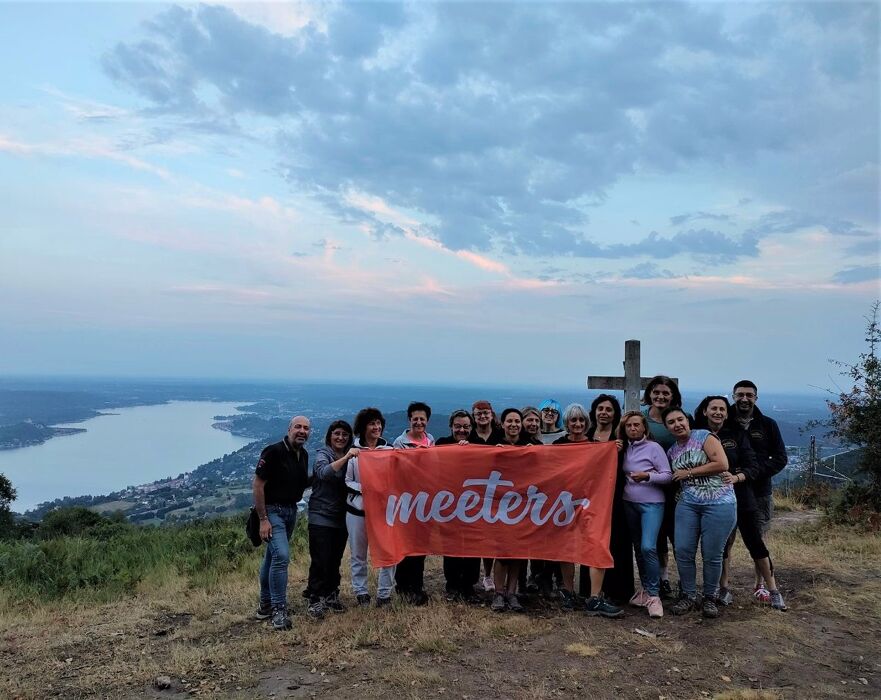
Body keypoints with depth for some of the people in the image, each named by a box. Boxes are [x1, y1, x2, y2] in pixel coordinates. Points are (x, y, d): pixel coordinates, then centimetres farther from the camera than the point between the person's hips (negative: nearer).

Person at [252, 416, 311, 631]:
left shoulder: (303, 455, 5)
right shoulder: (273, 452, -18)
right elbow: (258, 485, -18)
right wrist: (263, 519, -20)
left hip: (291, 510, 8)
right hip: (272, 510, -8)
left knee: (272, 557, 17)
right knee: (281, 556, -18)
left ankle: (265, 606, 27)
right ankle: (279, 610, -9)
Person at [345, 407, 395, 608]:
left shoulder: (389, 450, 3)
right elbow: (347, 481, 0)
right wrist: (363, 488, -15)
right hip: (357, 508, -1)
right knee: (358, 554, 10)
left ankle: (384, 594, 13)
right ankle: (360, 592, 25)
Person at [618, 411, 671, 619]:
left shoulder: (653, 447, -6)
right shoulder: (625, 449, 8)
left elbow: (668, 475, -7)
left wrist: (647, 476, -23)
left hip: (652, 503, -5)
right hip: (629, 503, 6)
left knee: (648, 547, -17)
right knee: (638, 548, 11)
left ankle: (653, 595, -7)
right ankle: (645, 589, 24)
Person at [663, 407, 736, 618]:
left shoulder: (704, 437, -5)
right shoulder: (671, 451, 13)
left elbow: (722, 464, -15)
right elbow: (669, 477, 28)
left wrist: (688, 473, -10)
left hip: (719, 504, -5)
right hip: (688, 504, 5)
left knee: (712, 554, 0)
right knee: (682, 550, -1)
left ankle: (710, 598, 19)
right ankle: (688, 596, 16)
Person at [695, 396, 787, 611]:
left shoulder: (737, 435, 0)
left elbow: (754, 467, -4)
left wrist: (736, 477, -21)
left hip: (741, 497, 0)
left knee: (756, 543, 2)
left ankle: (773, 591, 15)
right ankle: (724, 588, 24)